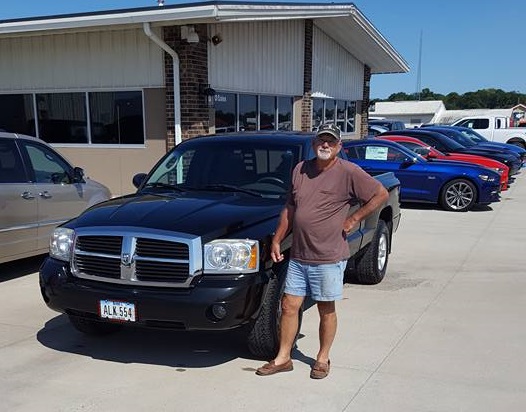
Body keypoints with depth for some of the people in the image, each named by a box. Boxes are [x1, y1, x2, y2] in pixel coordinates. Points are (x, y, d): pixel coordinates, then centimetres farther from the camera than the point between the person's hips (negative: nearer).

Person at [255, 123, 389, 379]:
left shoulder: (348, 172, -9)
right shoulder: (300, 170, 7)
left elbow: (381, 194, -8)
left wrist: (354, 219, -9)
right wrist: (276, 240, 11)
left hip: (329, 257, -5)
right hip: (298, 256, 5)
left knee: (326, 310, 9)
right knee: (289, 306, 8)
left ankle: (323, 358, 27)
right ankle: (283, 358, 21)